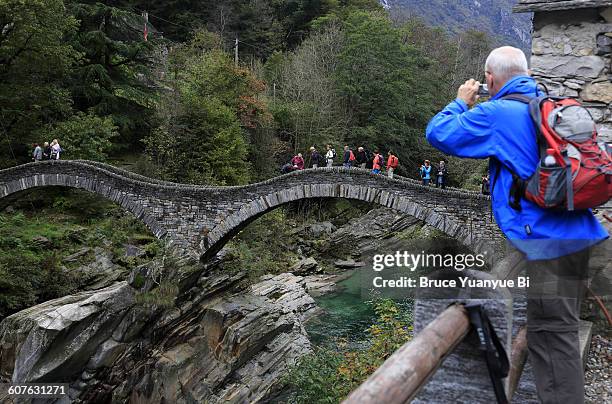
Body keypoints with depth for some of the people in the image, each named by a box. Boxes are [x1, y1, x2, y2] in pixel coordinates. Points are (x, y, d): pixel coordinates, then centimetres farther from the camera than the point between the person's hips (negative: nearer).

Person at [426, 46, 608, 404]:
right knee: (563, 328, 21)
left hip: (548, 241, -8)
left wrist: (461, 103, 11)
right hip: (578, 235, 8)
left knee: (551, 335, -1)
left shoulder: (497, 114, -10)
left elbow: (438, 133, -7)